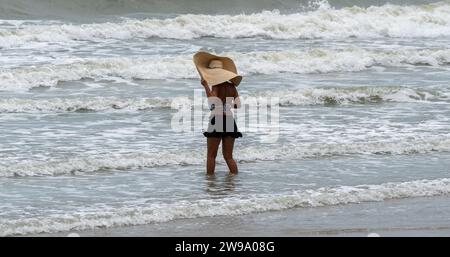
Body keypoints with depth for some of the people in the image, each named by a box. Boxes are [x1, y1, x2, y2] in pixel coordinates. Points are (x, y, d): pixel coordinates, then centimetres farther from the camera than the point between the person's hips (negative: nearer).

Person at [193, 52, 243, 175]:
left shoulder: (215, 85, -7)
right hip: (230, 120, 5)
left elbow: (213, 101, -22)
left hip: (217, 119, -5)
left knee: (211, 155, 4)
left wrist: (205, 86, -18)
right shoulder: (231, 86, 10)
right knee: (228, 156, 11)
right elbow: (238, 104, 9)